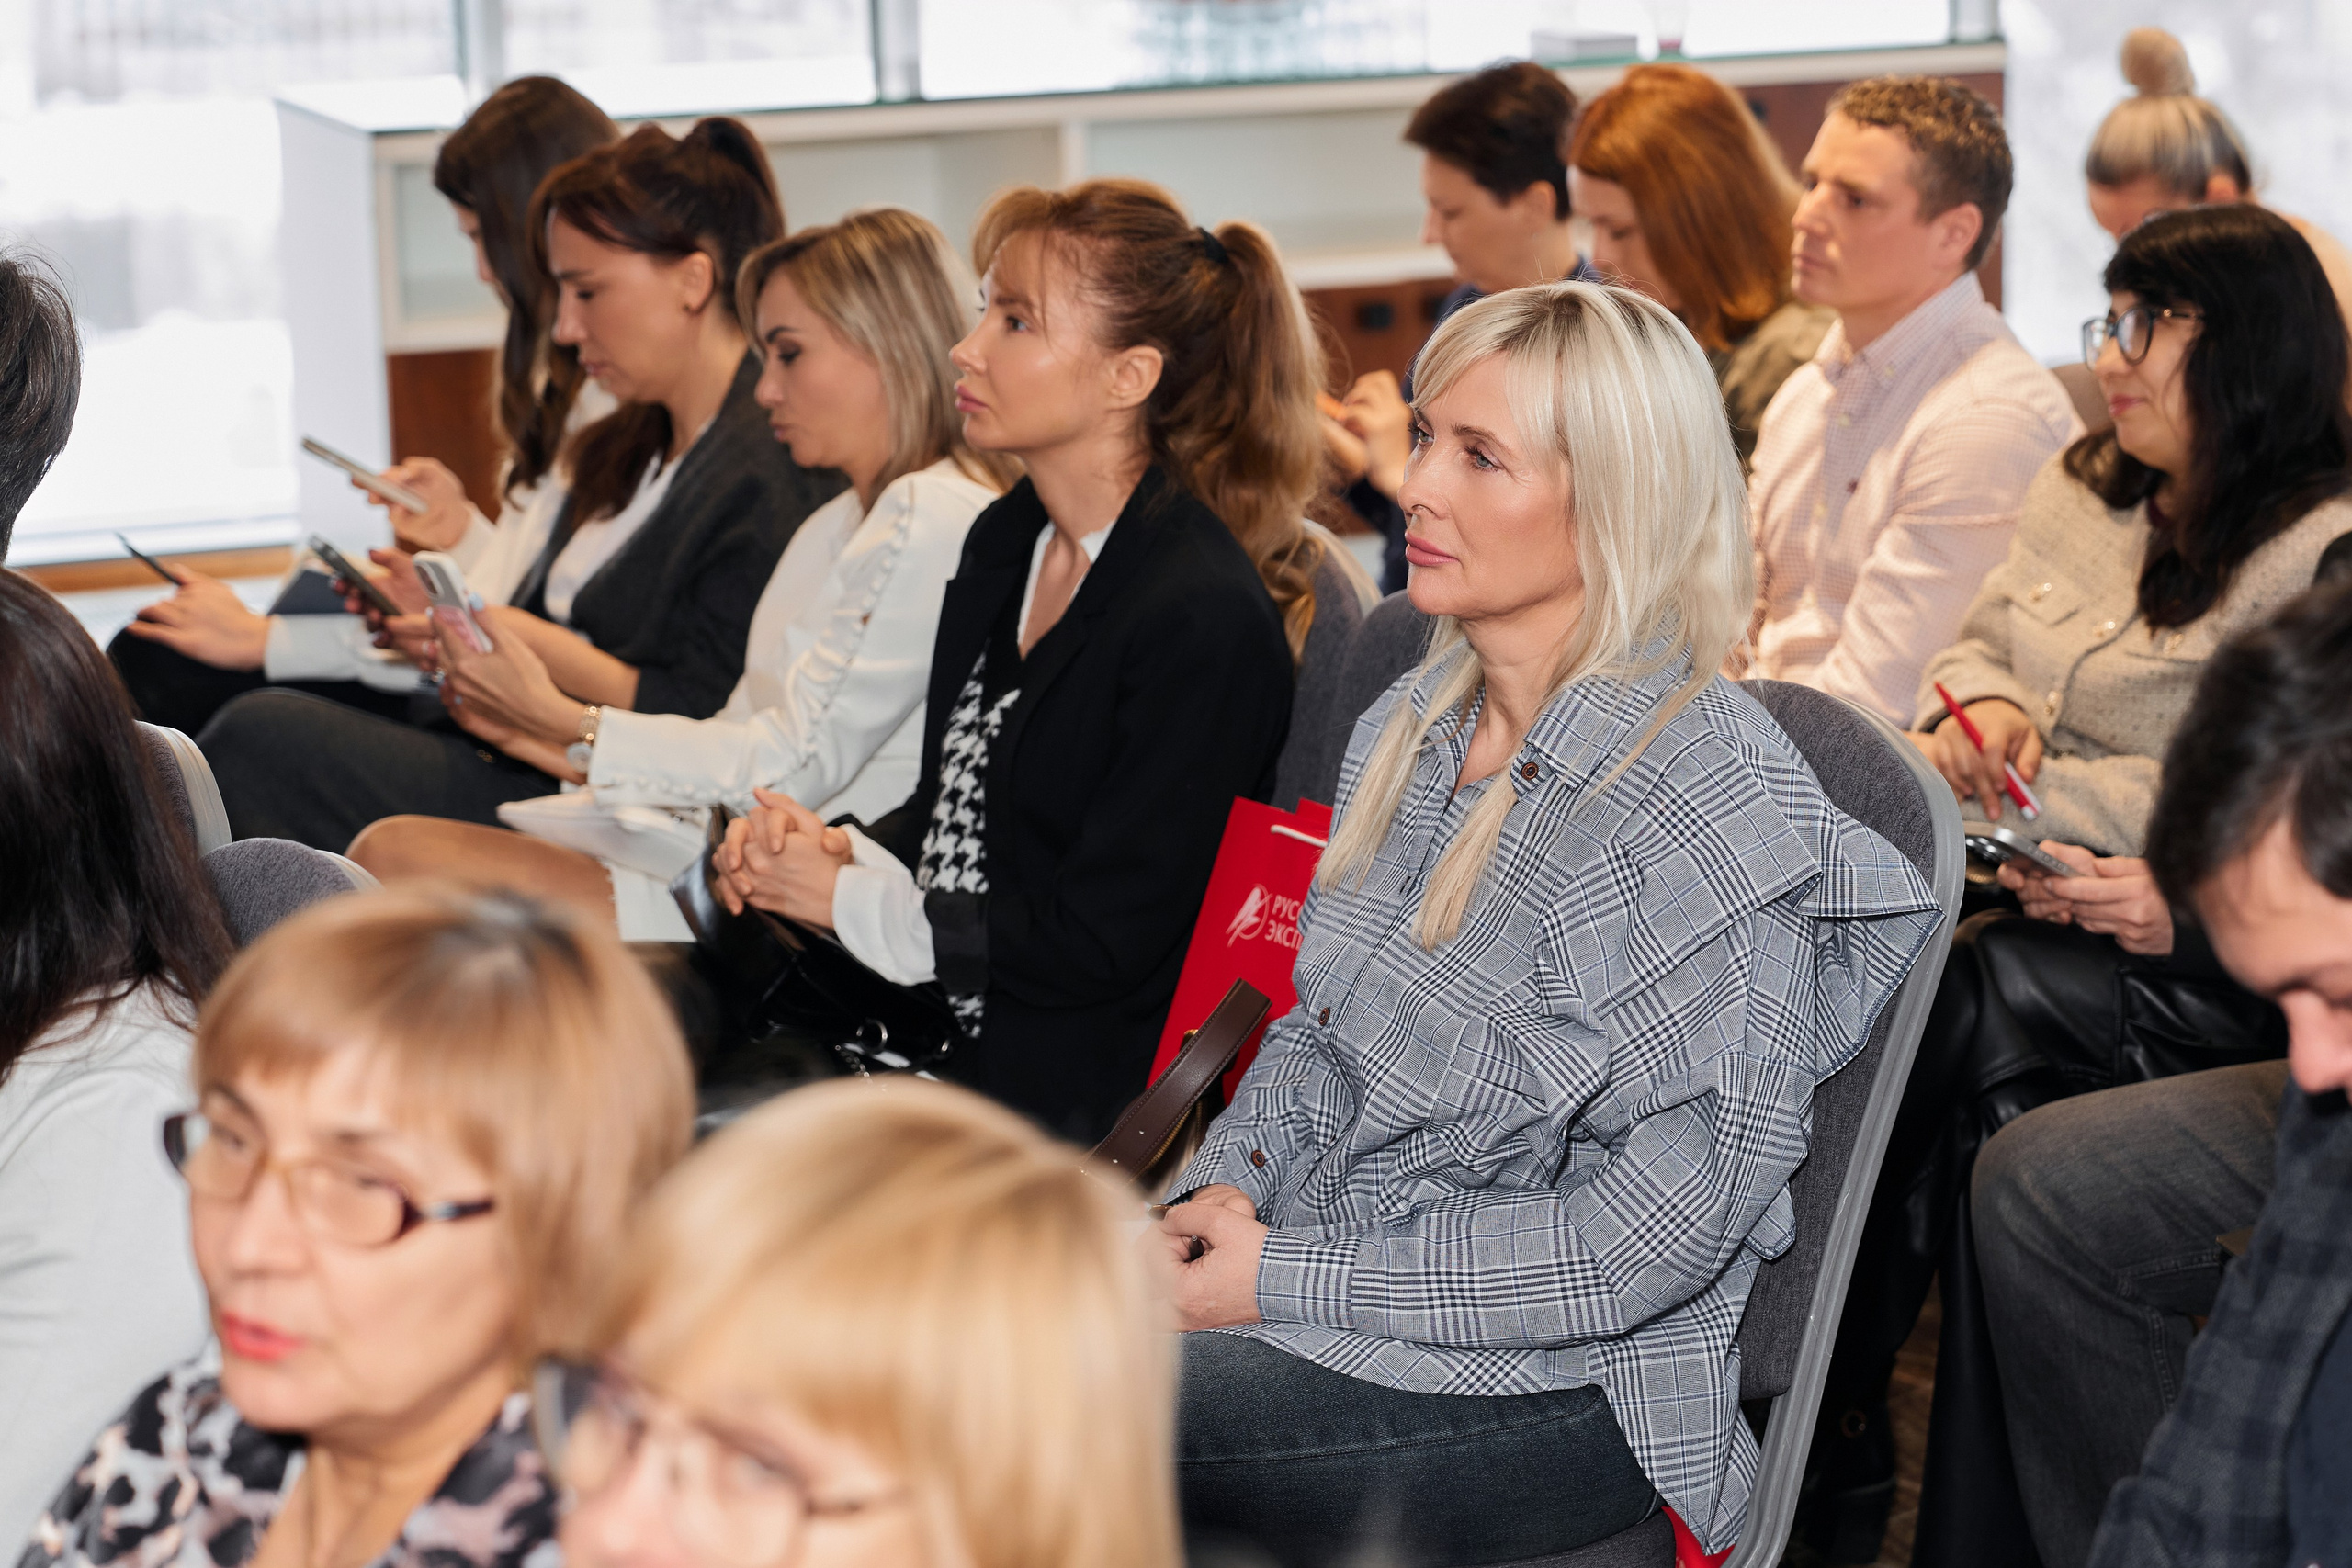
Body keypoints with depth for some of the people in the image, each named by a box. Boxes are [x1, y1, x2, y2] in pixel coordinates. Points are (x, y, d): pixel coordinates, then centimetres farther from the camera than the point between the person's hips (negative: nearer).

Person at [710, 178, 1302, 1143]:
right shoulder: (1006, 540, 10)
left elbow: (1097, 943, -18)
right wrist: (841, 852, -2)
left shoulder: (1206, 618, -18)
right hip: (922, 1015, 8)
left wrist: (850, 903, -10)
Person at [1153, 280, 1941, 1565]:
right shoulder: (1412, 727, 7)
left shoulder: (1718, 808, -19)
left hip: (1562, 1387, -7)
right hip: (1318, 1272, 7)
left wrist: (1285, 1280, -19)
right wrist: (1226, 1189, -3)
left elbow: (1652, 1238, -21)